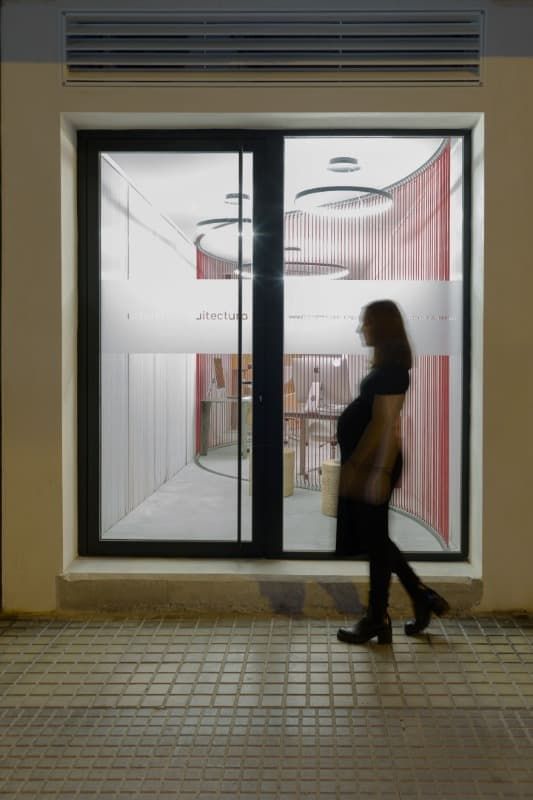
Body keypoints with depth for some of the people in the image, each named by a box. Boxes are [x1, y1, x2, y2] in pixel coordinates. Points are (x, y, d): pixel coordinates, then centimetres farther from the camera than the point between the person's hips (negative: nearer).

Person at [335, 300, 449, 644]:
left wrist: (354, 466, -21)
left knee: (374, 540, 1)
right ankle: (424, 597, 25)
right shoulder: (388, 364, 13)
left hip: (373, 464, -10)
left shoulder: (391, 368, -17)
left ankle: (377, 620, 14)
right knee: (374, 538, 17)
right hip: (372, 462, 10)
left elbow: (382, 422, -21)